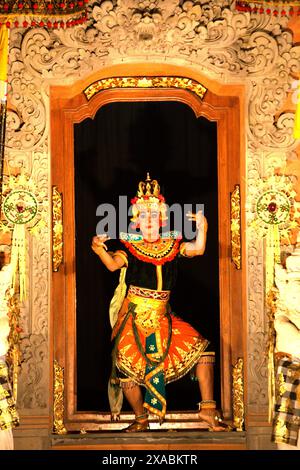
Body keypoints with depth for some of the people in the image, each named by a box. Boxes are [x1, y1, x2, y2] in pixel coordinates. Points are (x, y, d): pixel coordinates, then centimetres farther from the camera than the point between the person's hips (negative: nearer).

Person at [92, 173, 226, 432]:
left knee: (201, 347, -10)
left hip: (163, 316, 2)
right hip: (134, 316, -2)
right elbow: (113, 263, -19)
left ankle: (208, 409, -2)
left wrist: (202, 228, -21)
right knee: (128, 366, -8)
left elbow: (197, 249, -6)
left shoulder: (172, 245, 7)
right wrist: (100, 250, -38)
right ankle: (141, 418, 17)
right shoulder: (130, 247, -2)